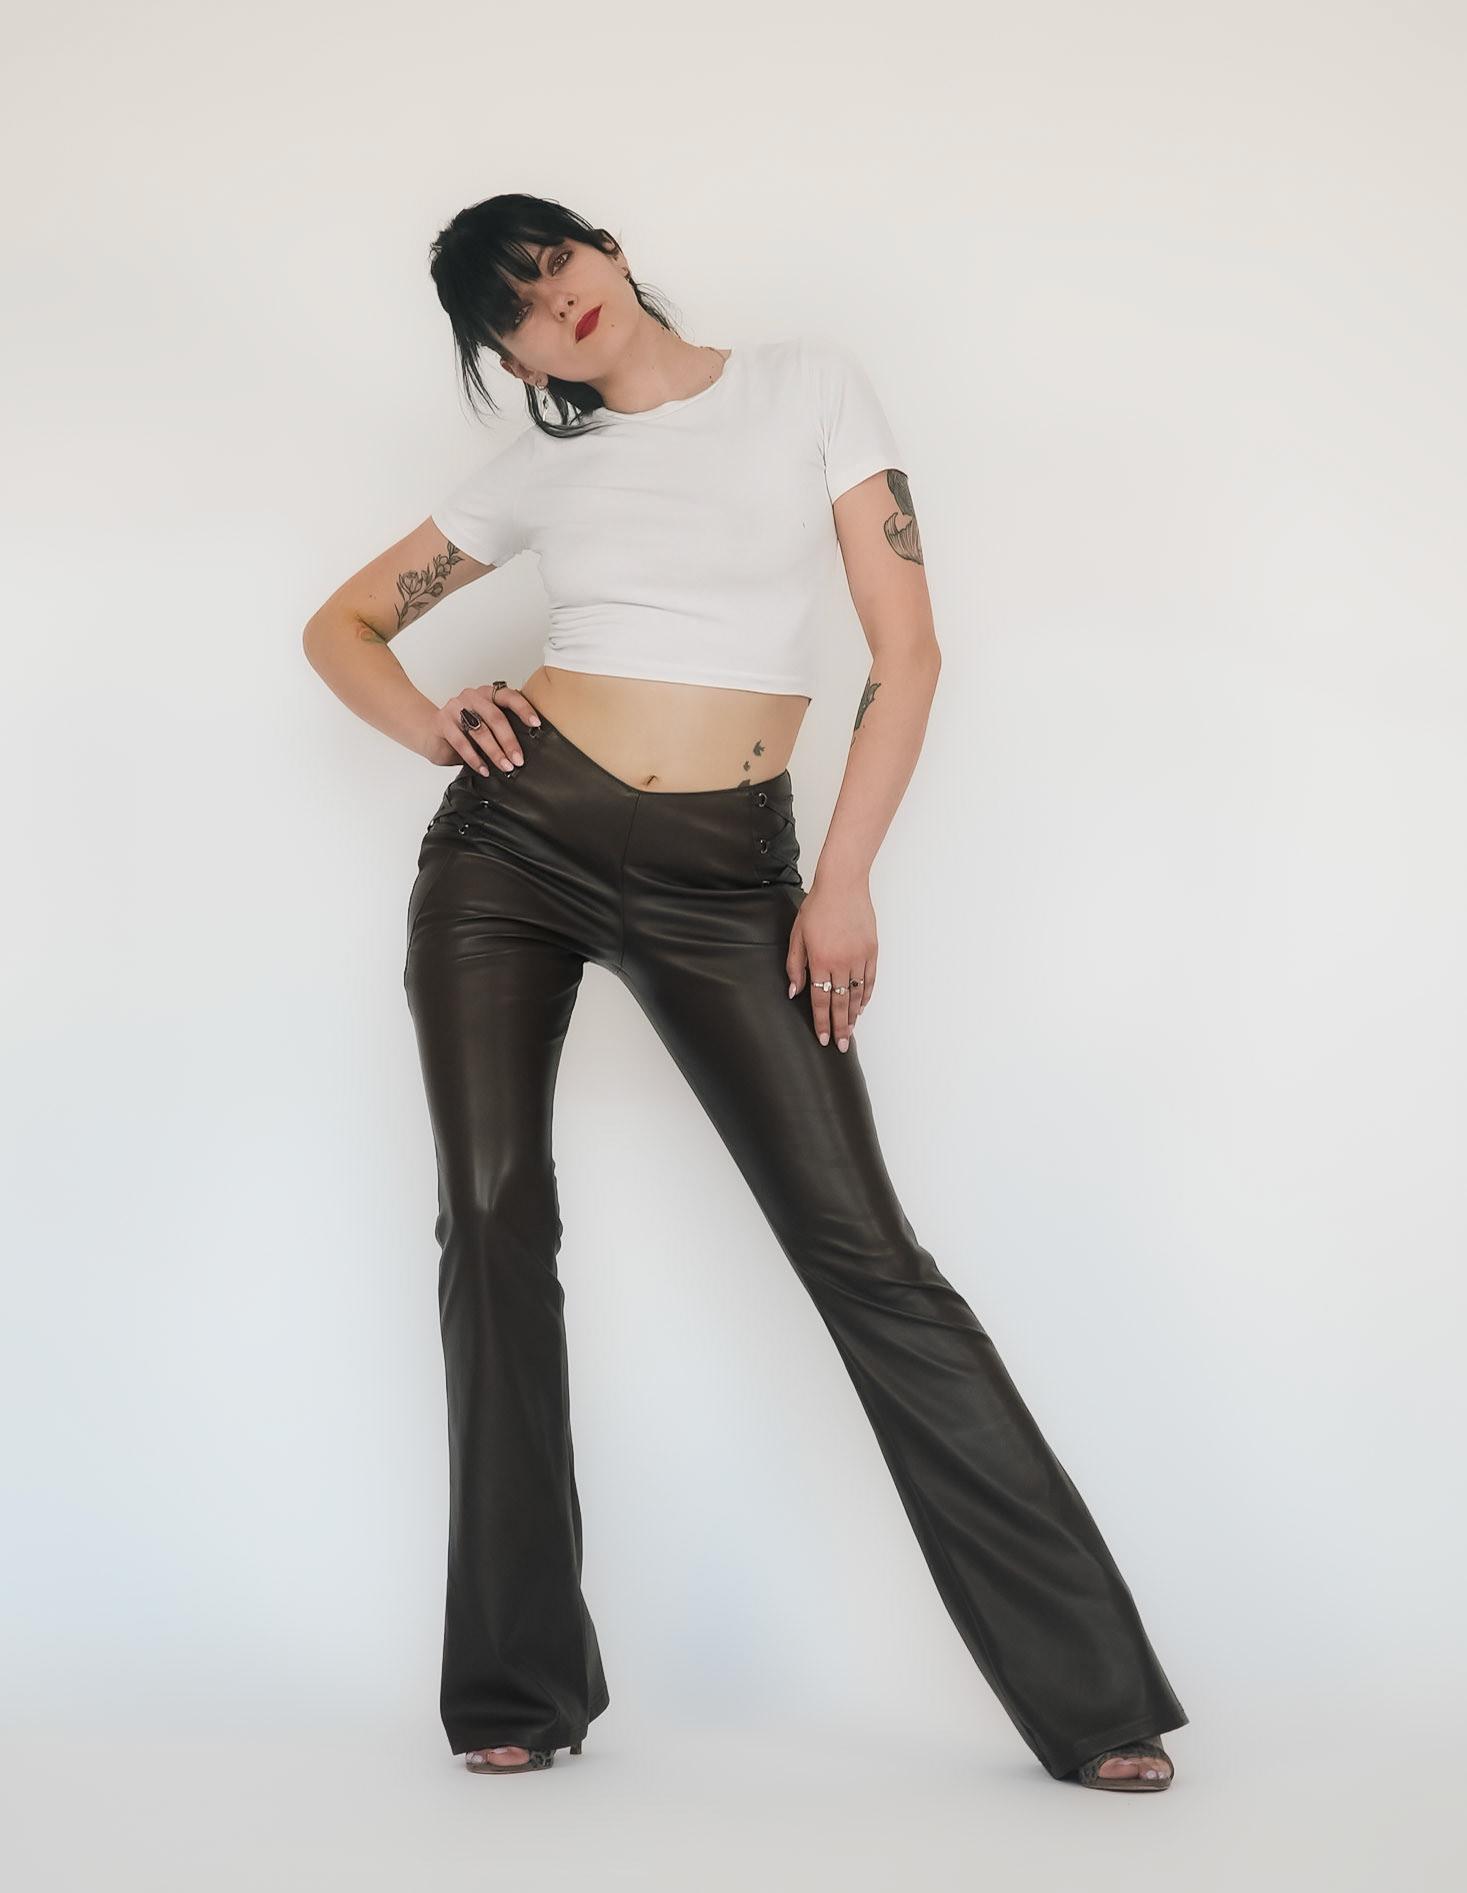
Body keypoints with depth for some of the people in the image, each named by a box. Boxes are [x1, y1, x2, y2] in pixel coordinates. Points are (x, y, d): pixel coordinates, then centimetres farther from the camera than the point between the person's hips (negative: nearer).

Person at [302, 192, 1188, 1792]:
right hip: (514, 838, 3)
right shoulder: (541, 469, 10)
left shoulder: (811, 388, 3)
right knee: (493, 1223, -2)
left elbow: (907, 651, -1)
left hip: (723, 876, -3)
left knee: (863, 1250, -8)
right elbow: (342, 625, 20)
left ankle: (1092, 1690, -2)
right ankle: (515, 1687, 11)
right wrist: (437, 731, 0)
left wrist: (845, 880, -7)